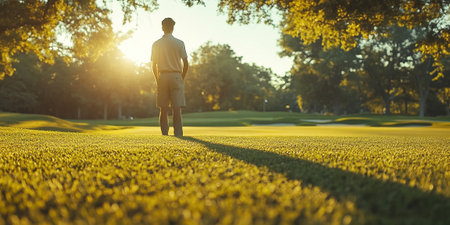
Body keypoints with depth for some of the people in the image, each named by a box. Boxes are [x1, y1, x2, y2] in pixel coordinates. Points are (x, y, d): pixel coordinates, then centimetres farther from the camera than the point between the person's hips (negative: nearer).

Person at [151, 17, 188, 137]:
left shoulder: (156, 44, 4)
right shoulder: (179, 43, 0)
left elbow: (154, 65, 6)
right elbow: (186, 64, -1)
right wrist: (182, 78, 10)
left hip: (162, 77, 2)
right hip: (176, 76, -1)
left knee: (163, 108, 5)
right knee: (177, 108, -1)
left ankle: (164, 133, 6)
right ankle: (178, 133, -4)